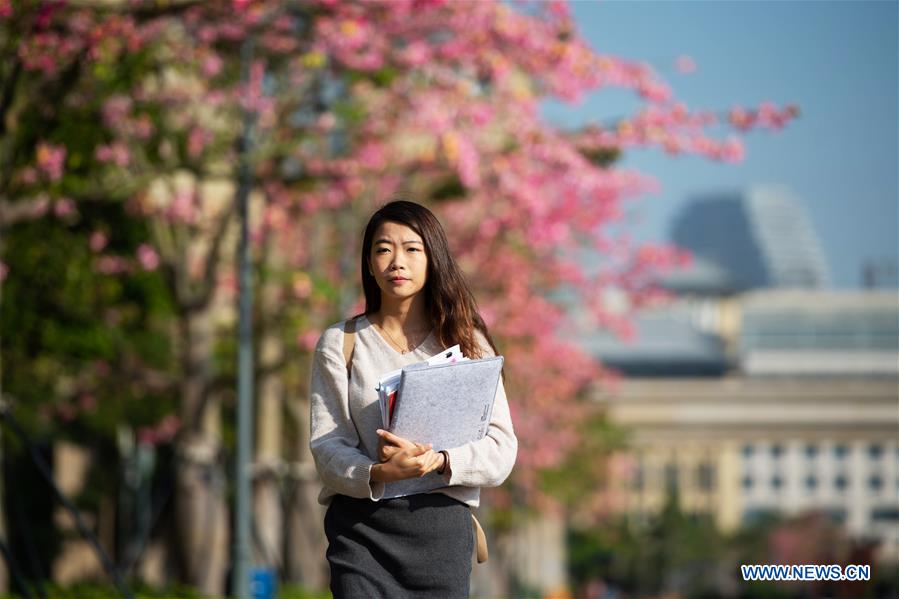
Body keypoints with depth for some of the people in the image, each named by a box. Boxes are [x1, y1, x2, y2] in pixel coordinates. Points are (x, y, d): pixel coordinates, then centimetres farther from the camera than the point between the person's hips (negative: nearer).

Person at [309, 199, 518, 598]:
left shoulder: (467, 343, 8)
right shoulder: (339, 344, 8)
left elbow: (501, 449, 0)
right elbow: (327, 445, -1)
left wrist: (437, 460, -19)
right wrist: (377, 473, -22)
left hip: (442, 525, 1)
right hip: (361, 527, -1)